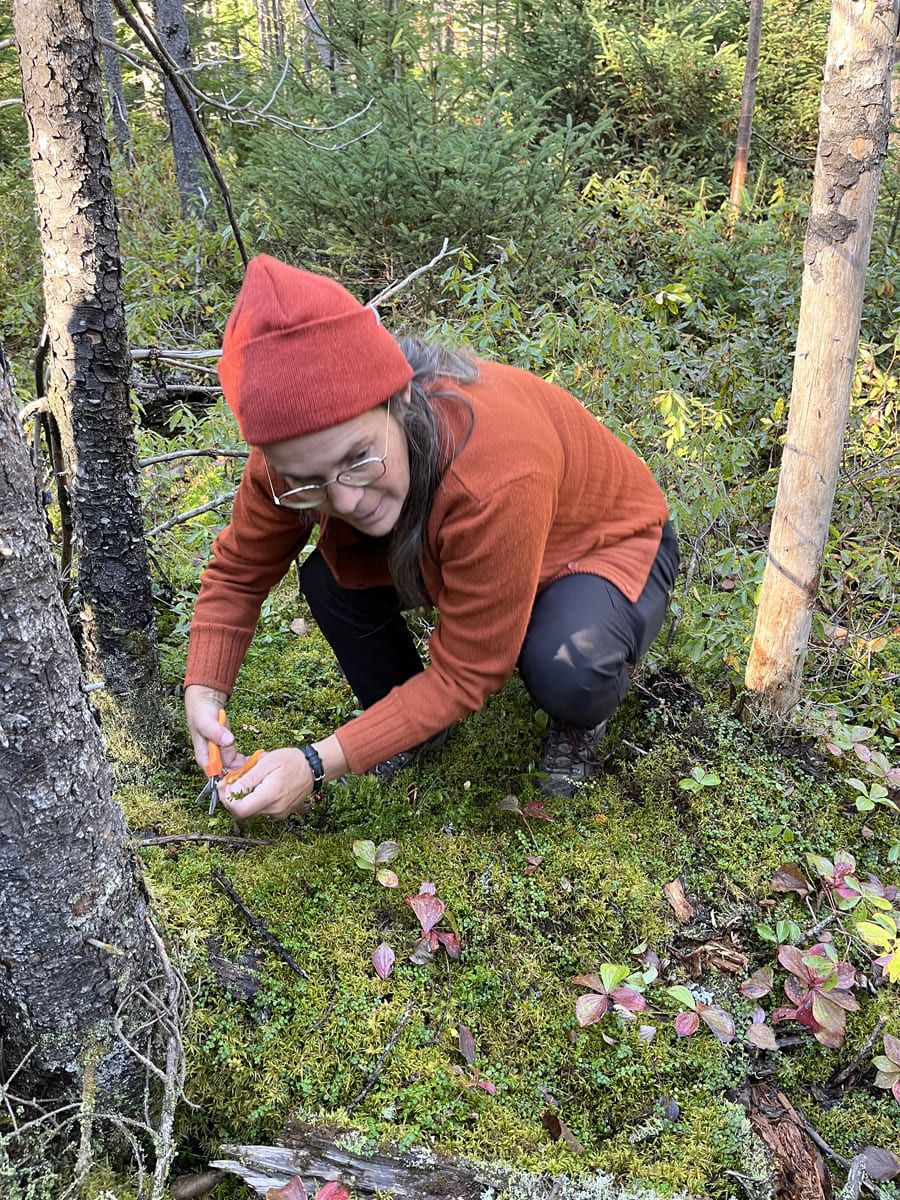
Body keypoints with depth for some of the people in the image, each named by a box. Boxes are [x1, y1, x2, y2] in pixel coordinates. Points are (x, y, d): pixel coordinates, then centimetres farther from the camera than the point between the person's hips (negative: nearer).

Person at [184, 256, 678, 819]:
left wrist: (318, 765, -32)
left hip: (610, 540, -5)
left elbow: (464, 673, -32)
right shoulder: (301, 448, -26)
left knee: (564, 667, -37)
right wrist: (205, 692, -20)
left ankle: (582, 721, 2)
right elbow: (239, 570, -6)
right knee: (328, 580, -16)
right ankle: (417, 727, 9)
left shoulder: (496, 478, -44)